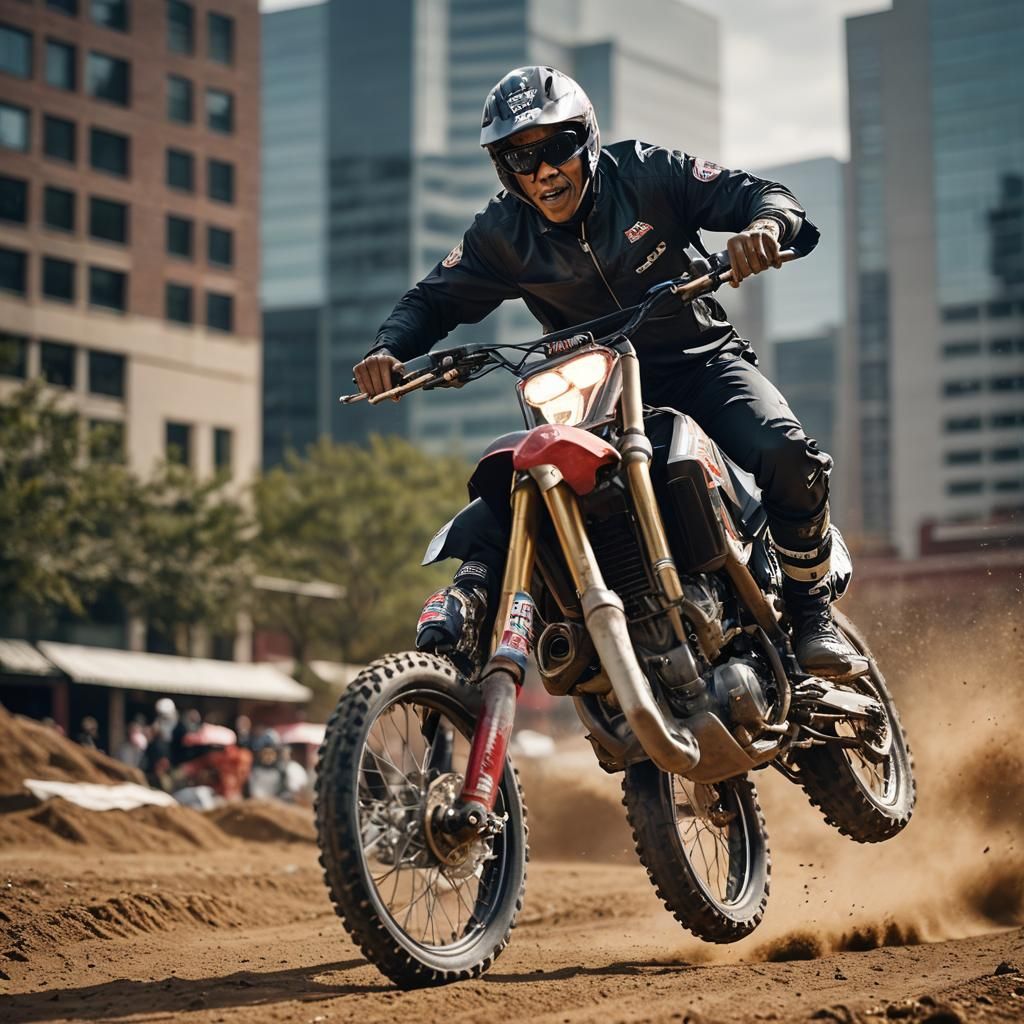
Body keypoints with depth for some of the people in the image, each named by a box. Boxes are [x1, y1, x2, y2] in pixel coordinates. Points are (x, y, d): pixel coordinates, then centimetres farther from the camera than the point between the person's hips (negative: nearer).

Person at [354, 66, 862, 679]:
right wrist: (390, 350, -20)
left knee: (786, 454, -26)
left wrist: (765, 226, -37)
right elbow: (434, 299, 3)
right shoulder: (502, 236, -2)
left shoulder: (648, 174, -9)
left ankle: (812, 616, -9)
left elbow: (761, 195, -10)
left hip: (701, 361, -2)